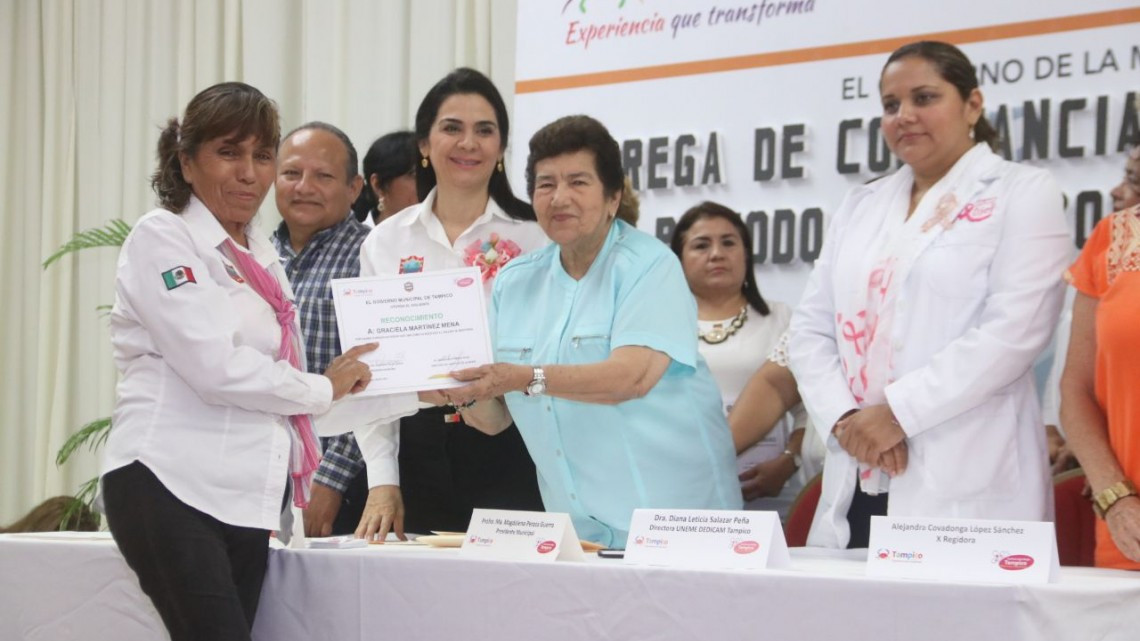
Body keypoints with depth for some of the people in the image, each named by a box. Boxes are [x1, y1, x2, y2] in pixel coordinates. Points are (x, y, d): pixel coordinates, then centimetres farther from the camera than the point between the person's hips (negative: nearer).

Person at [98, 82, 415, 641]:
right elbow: (215, 367, -14)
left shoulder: (262, 260, 20)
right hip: (169, 486, -7)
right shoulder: (161, 238, -2)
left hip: (248, 499, 7)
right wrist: (322, 389, 1)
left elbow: (284, 400, 18)